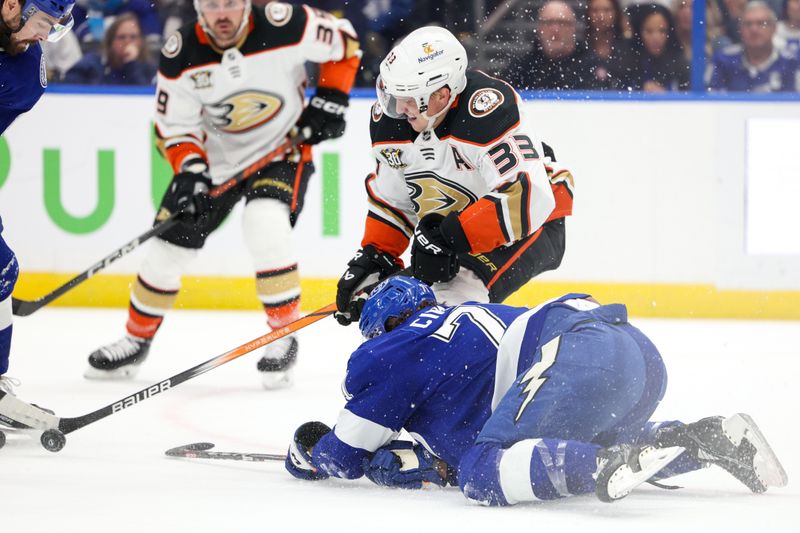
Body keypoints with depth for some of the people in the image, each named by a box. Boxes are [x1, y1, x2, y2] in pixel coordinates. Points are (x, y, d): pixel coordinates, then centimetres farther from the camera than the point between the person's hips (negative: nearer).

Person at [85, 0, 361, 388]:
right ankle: (137, 340, 24)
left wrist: (329, 103, -11)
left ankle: (284, 338, -11)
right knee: (170, 243, 1)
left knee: (265, 227, -28)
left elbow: (343, 42, -7)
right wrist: (190, 169, -27)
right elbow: (174, 126, -10)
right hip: (214, 155, 3)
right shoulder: (181, 55, -18)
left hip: (281, 150, -3)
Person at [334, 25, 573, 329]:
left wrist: (450, 238, -36)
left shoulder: (488, 110, -32)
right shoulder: (390, 119, -9)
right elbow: (391, 201, 8)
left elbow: (527, 199, -37)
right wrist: (373, 256, -5)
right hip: (450, 226, 8)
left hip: (527, 225, -8)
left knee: (458, 297, -31)